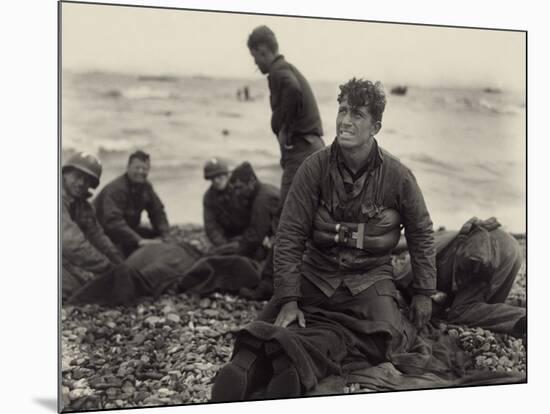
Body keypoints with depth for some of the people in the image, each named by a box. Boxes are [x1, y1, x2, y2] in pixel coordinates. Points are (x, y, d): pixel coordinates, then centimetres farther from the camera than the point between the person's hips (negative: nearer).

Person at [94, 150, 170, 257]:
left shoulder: (146, 187, 1)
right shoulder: (115, 189, -27)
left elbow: (158, 212, 3)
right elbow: (113, 221, -39)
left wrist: (165, 235, -16)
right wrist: (138, 240, -46)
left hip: (127, 229, 8)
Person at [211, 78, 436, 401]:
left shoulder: (397, 175, -5)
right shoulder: (315, 168, -7)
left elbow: (421, 233, 8)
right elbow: (290, 235, -7)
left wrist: (424, 293, 5)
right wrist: (288, 299, -14)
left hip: (370, 275, -1)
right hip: (317, 271, 2)